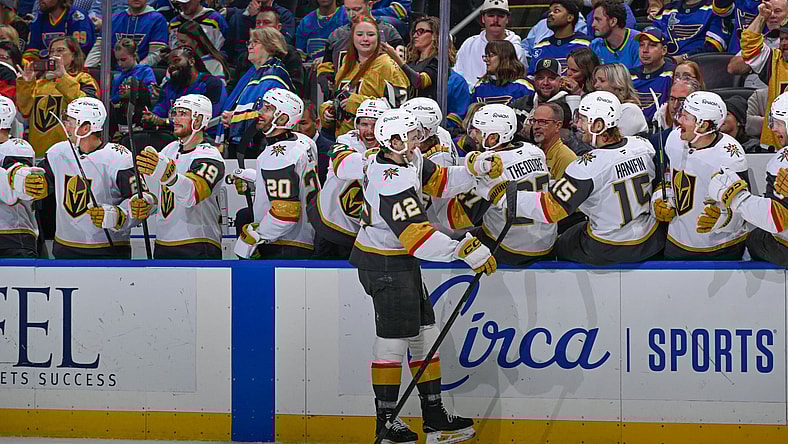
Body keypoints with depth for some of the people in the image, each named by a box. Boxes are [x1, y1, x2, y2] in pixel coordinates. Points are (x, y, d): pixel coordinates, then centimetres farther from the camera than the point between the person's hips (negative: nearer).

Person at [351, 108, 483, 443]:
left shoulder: (408, 161, 1)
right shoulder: (394, 184, -28)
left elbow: (439, 181, 13)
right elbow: (418, 236, -34)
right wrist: (466, 250, -36)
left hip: (399, 261, 10)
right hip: (384, 265, -10)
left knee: (424, 333, 12)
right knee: (393, 339, -3)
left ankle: (434, 416, 17)